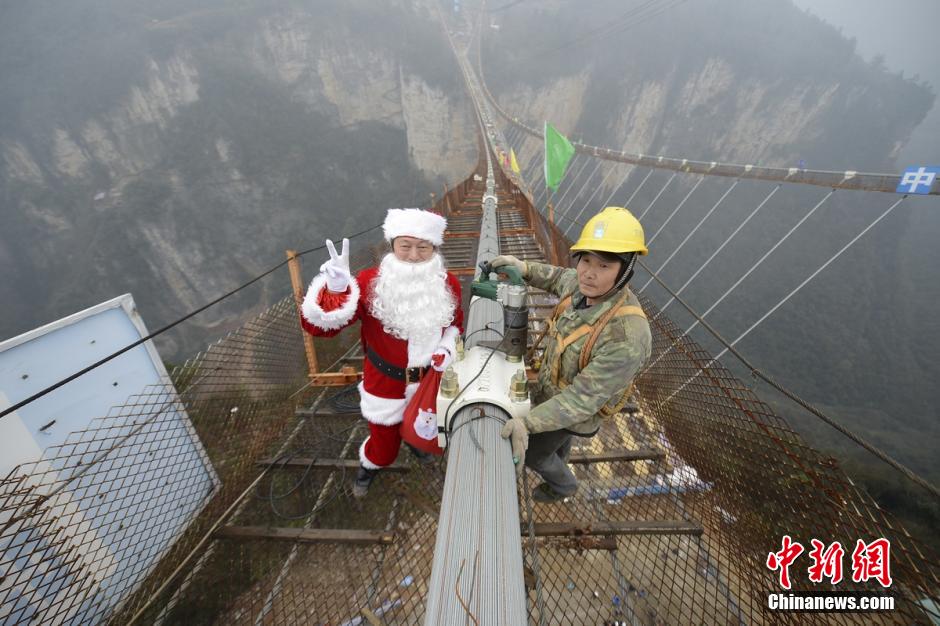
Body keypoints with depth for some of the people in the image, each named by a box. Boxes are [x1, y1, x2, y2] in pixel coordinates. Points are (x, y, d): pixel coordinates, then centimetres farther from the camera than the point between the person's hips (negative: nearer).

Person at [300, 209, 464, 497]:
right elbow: (318, 324, -27)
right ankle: (369, 465, 56)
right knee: (384, 450, 18)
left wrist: (446, 347, -12)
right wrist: (334, 290, -46)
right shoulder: (371, 282, -23)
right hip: (385, 385, -2)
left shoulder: (448, 284, -12)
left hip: (430, 382, 3)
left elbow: (455, 322, 7)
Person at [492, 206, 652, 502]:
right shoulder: (585, 287, -21)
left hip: (572, 409, -6)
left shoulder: (627, 335, -43)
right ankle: (557, 461, 71)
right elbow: (560, 278, 4)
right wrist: (525, 268, -11)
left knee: (532, 452, 20)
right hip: (554, 387, 6)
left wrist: (527, 423, -46)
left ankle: (562, 483, 54)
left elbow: (583, 398, -37)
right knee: (558, 438, 36)